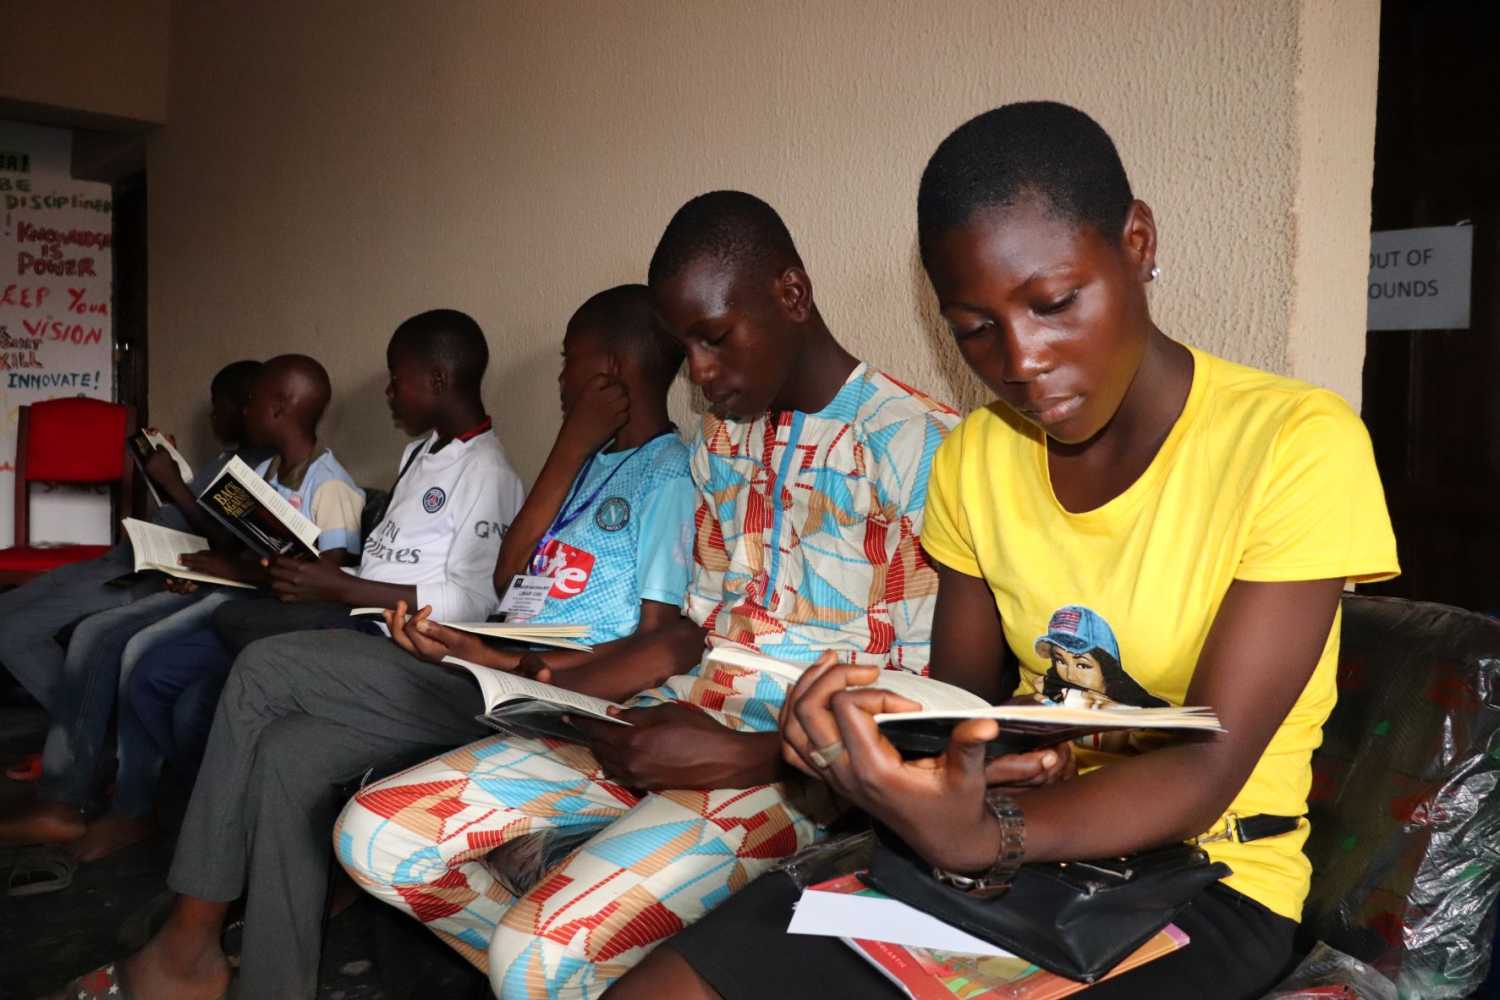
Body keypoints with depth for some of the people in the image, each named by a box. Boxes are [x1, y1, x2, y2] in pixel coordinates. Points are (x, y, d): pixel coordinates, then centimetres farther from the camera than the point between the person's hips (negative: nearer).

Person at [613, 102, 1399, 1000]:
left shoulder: (1297, 443, -14)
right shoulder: (976, 456, 3)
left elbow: (1207, 766, -19)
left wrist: (982, 837, -35)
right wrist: (879, 743, -17)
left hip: (1203, 877, -4)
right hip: (1016, 845, 4)